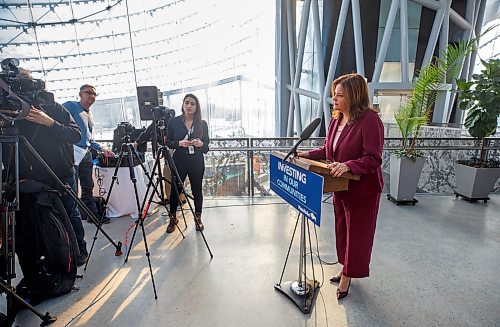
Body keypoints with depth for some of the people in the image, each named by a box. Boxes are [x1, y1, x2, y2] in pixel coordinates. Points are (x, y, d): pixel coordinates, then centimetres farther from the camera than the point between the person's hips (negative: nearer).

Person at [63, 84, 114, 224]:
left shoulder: (89, 115, 23)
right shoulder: (71, 106, 0)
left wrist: (103, 149, 14)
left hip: (86, 153, 8)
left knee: (88, 186, 14)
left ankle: (92, 214, 24)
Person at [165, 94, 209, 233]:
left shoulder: (202, 124, 2)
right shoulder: (173, 122, 0)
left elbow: (207, 145, 4)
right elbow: (168, 142, 2)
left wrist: (200, 144, -18)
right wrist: (179, 143, -17)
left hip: (197, 161, 1)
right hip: (179, 161, 0)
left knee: (197, 189, 8)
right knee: (175, 189, 6)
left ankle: (198, 218, 24)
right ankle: (172, 218, 24)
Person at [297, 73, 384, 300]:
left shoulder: (370, 120, -20)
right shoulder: (336, 120, 4)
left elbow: (373, 159, -24)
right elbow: (327, 150, 13)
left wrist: (348, 166, -38)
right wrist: (308, 154, -1)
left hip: (362, 189, -8)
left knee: (356, 232, 10)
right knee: (342, 228, 20)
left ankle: (348, 276, 29)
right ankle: (345, 267, 42)